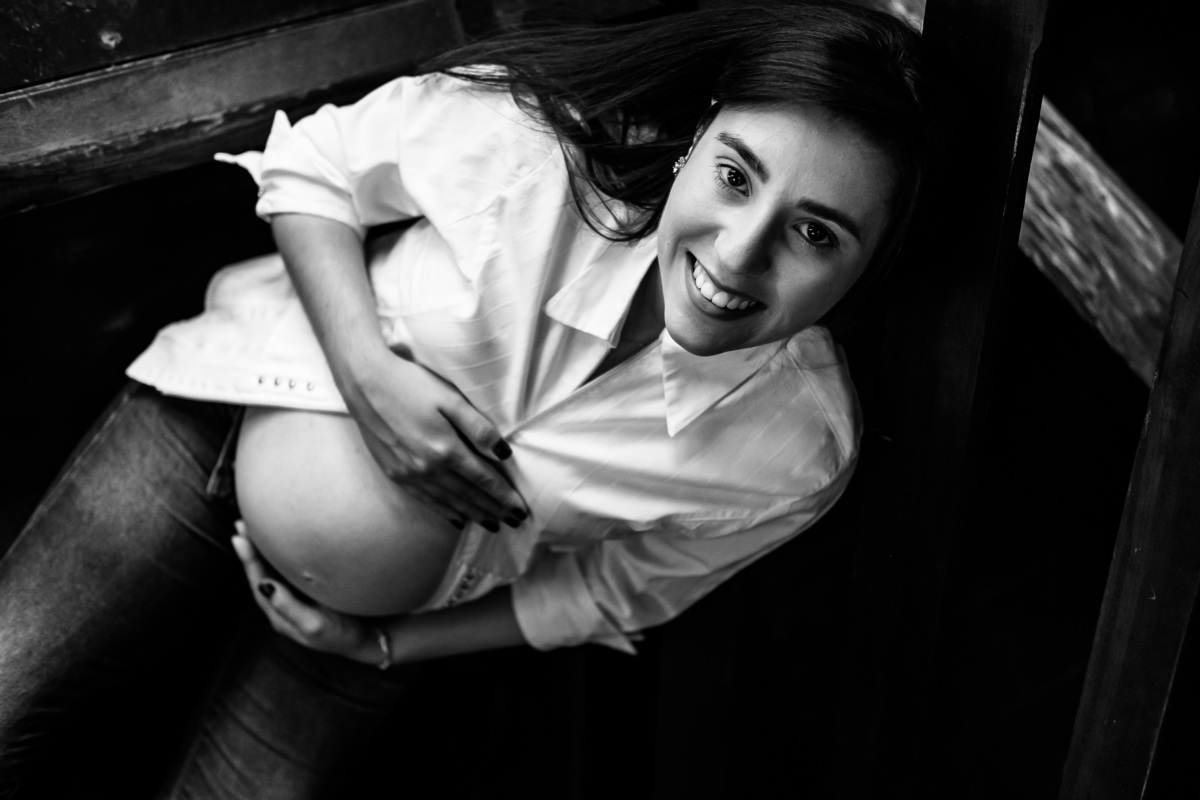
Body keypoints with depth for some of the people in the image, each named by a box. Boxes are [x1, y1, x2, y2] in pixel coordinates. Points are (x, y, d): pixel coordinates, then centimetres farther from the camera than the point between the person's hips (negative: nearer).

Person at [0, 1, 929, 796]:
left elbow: (611, 594, -5)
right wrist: (367, 372, -27)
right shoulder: (526, 135, -29)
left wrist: (382, 644, -6)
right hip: (219, 428, -1)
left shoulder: (797, 453, -23)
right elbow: (309, 170, -11)